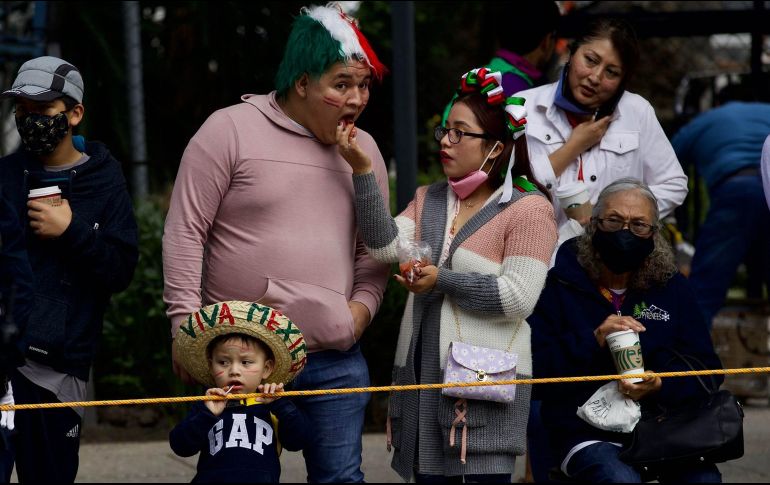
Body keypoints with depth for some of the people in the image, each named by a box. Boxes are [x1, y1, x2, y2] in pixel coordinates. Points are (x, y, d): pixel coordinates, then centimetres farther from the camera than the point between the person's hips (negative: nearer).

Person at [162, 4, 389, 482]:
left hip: (336, 359, 4)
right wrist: (186, 320, -10)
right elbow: (186, 231, -5)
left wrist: (362, 307, -1)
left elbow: (374, 250, 17)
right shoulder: (230, 130, -4)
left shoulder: (364, 149, 12)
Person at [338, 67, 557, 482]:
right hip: (422, 373, 6)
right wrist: (362, 171, -11)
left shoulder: (528, 209, -6)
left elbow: (517, 298, -13)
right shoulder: (428, 200, 13)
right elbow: (386, 247, -4)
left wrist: (443, 282, -17)